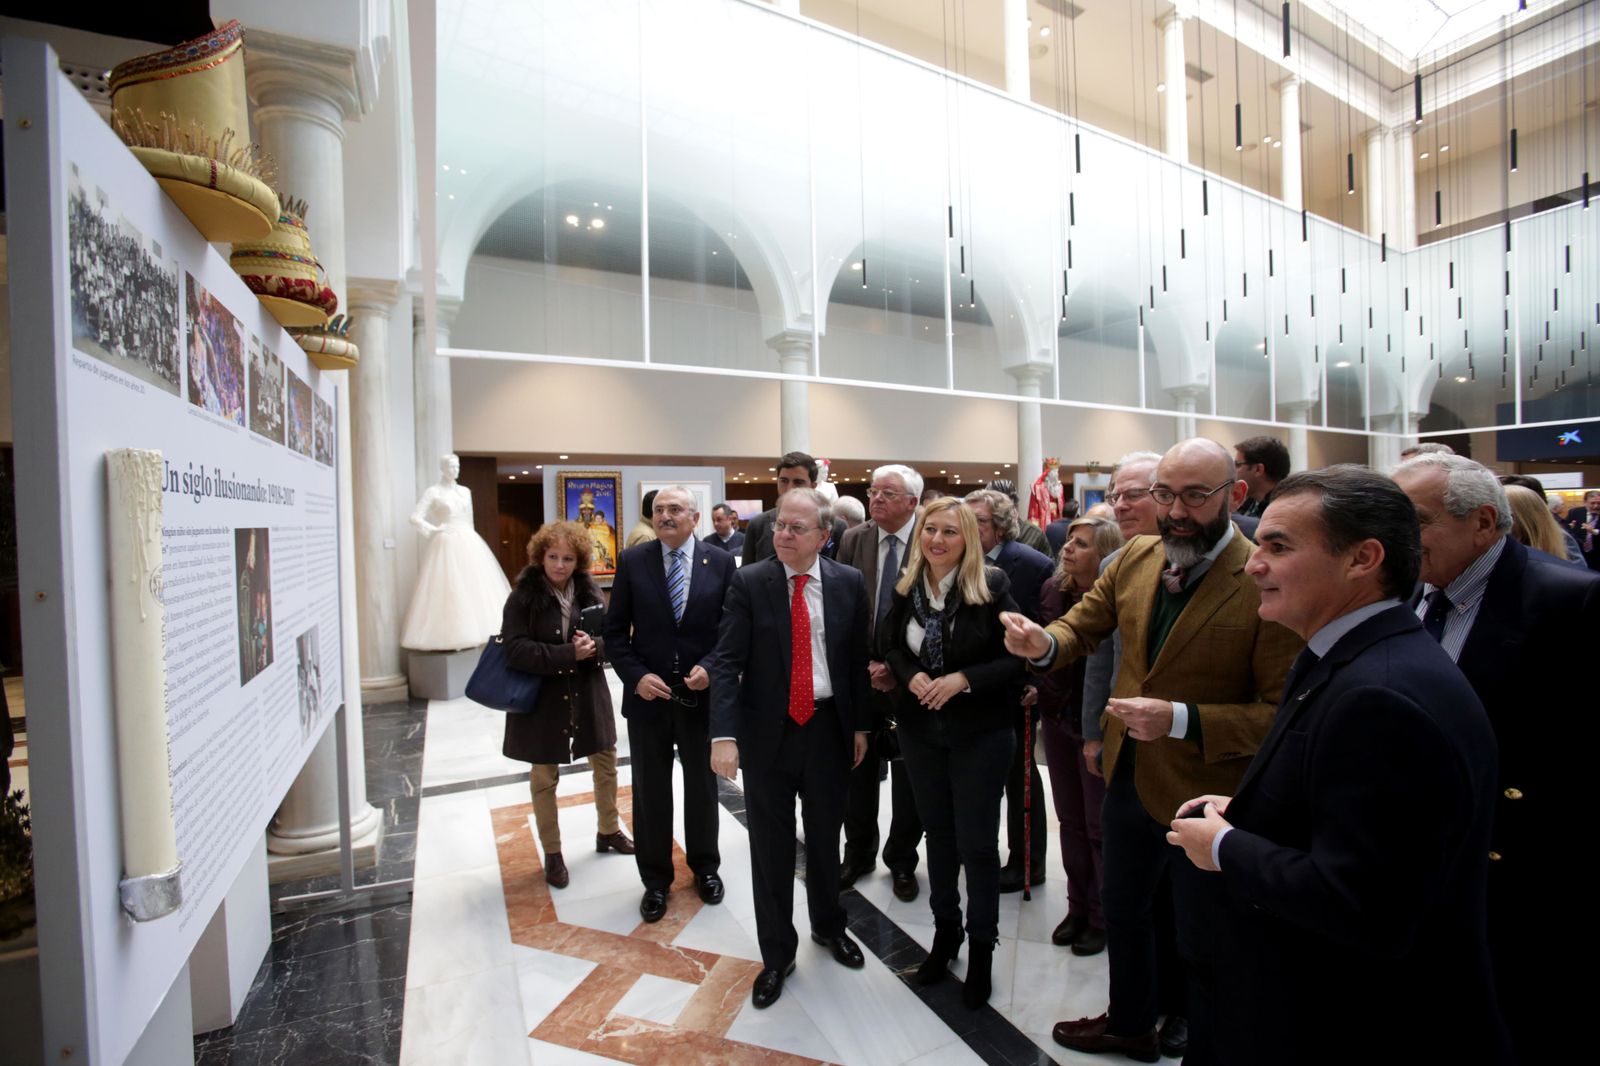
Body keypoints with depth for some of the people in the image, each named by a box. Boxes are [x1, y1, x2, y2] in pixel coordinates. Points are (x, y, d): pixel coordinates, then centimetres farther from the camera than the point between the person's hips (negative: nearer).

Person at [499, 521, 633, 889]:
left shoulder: (589, 590, -2)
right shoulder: (523, 596, -12)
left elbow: (611, 637, -1)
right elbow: (516, 650, -20)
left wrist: (593, 645, -23)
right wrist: (568, 654, -27)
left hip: (588, 695, 4)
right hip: (542, 699, -3)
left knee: (606, 762, 15)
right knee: (544, 776, 11)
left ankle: (608, 831, 38)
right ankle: (552, 853, 30)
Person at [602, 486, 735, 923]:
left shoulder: (720, 562, -4)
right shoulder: (632, 561, -3)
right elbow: (615, 631, -1)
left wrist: (709, 667, -16)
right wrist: (636, 676, -14)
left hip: (701, 693, 0)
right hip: (647, 694, 0)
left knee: (703, 786, 18)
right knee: (650, 791, 13)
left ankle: (705, 867, 41)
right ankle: (655, 879, 34)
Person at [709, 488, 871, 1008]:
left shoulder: (849, 583, -3)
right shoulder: (748, 583, -9)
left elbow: (858, 659, 4)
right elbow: (726, 663, -12)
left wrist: (860, 725, 5)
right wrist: (724, 734, -21)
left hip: (828, 727, 2)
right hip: (767, 731, -1)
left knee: (825, 837, 21)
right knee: (770, 845, 11)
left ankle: (828, 925, 48)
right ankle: (777, 953, 34)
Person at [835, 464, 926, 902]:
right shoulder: (853, 541, 0)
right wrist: (863, 663, -8)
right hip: (861, 676, 3)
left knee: (907, 777, 12)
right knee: (858, 771, 14)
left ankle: (902, 861, 34)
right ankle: (858, 854, 36)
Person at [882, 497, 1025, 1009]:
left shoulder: (992, 586, -14)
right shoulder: (907, 587, -4)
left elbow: (1017, 658, -12)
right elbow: (892, 646, 8)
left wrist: (964, 679, -22)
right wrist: (910, 676, -11)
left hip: (981, 733, -3)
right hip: (921, 730, 4)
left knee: (977, 843, 8)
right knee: (938, 833, 19)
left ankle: (981, 948, 31)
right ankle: (945, 930, 41)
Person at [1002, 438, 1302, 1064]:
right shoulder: (1135, 559, -3)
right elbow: (1083, 626, 4)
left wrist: (1181, 720, -33)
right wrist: (1043, 643, -18)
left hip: (1204, 792, -6)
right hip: (1128, 776, 7)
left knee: (1203, 947, 16)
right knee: (1122, 912, 27)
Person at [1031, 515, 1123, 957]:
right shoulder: (1053, 589, 0)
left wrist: (1100, 734, -18)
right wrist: (1037, 688, 3)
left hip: (1099, 727, -5)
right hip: (1057, 719, 6)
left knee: (1099, 825, 10)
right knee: (1070, 819, 18)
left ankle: (1102, 917, 31)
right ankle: (1077, 907, 35)